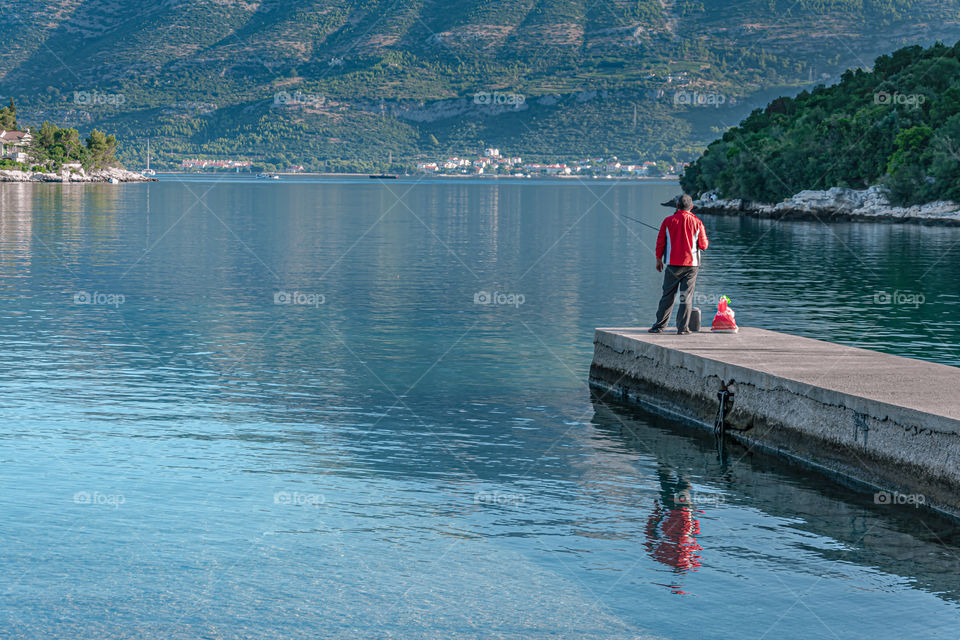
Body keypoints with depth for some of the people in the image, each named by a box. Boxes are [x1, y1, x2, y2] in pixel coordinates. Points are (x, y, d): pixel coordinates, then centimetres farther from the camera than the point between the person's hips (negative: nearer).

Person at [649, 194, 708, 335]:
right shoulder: (697, 222, -3)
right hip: (691, 265, -1)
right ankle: (682, 328, -1)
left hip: (673, 265, 1)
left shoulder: (668, 221, -1)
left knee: (667, 296, 8)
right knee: (686, 297, 2)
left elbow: (660, 243, 2)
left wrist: (658, 259, 14)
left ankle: (659, 326, 10)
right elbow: (704, 245, 0)